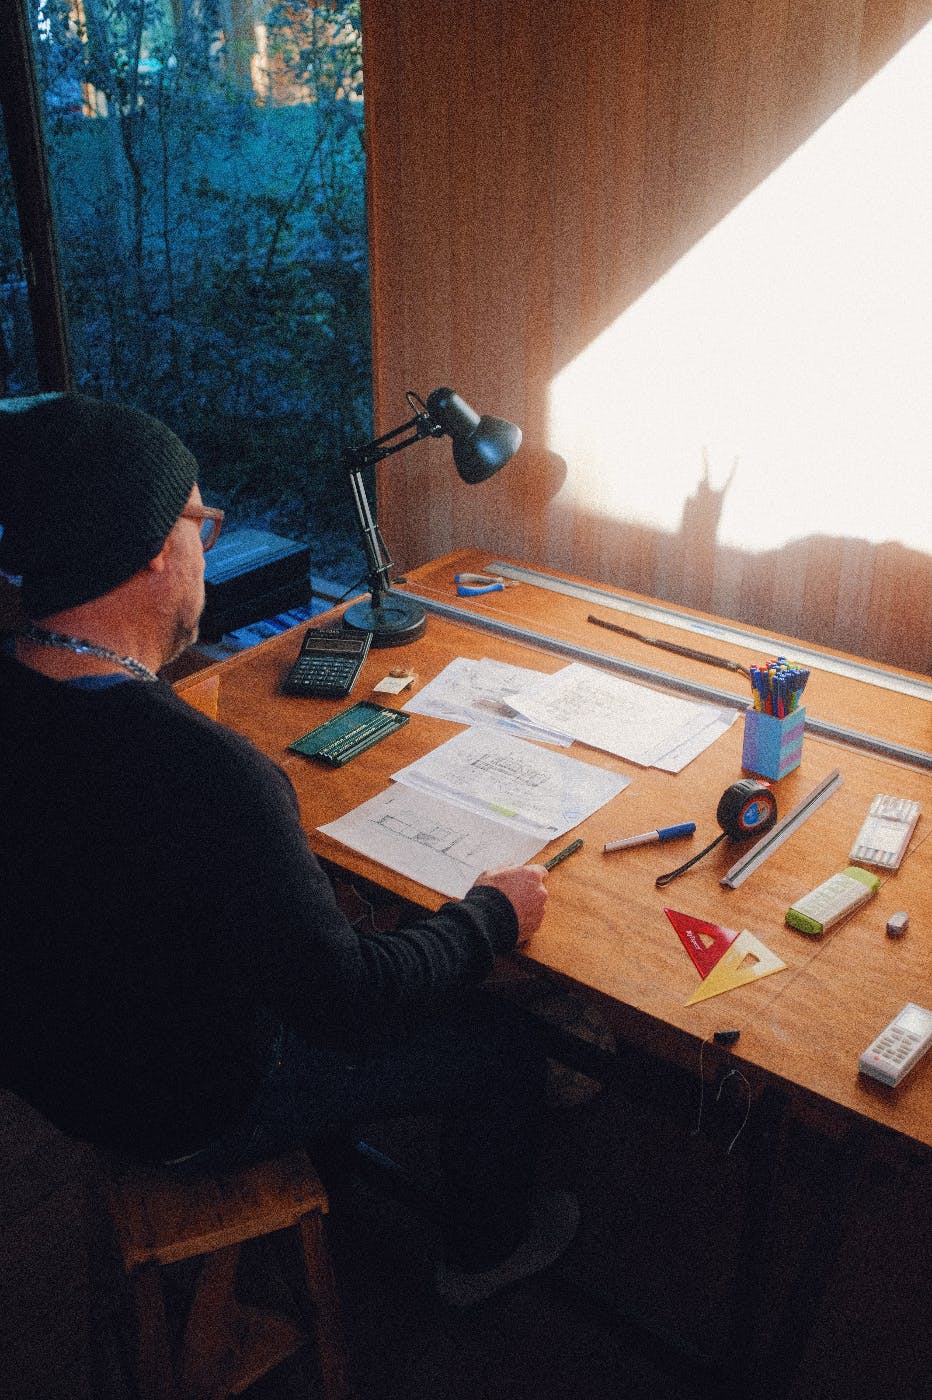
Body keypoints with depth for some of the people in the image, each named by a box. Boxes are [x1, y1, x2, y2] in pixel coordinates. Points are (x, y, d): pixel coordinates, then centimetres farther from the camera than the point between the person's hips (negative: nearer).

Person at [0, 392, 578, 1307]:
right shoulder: (207, 774, -40)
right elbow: (348, 1005, -29)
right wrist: (493, 917, -15)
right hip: (187, 1113, -7)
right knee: (502, 1055, 12)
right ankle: (485, 1252, 40)